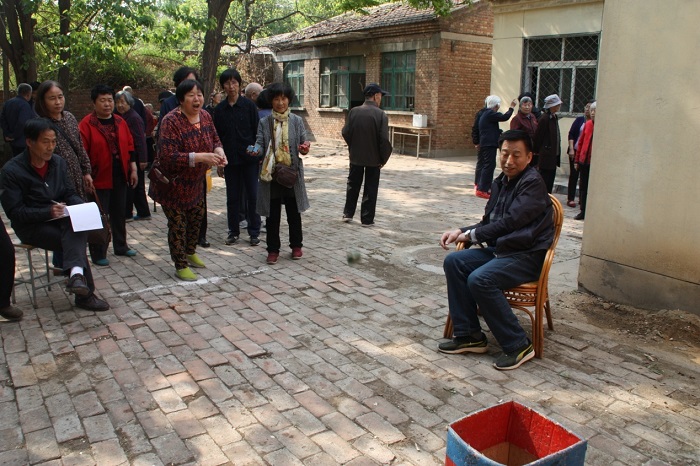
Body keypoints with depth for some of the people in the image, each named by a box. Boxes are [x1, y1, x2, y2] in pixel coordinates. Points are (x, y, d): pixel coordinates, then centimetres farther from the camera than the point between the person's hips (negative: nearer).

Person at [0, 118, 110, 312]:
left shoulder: (58, 162, 4)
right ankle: (85, 294, -24)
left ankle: (76, 273, -52)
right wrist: (48, 212, -28)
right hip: (31, 226, -4)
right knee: (76, 239, -26)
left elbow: (70, 193, 9)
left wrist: (81, 206, -14)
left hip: (61, 219, 4)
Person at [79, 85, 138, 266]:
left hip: (119, 177, 5)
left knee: (119, 214, 17)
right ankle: (98, 254, 12)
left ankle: (121, 246, 31)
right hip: (99, 178, -5)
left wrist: (133, 170, 8)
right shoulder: (86, 124, -9)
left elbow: (129, 147, 11)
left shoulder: (120, 122, 8)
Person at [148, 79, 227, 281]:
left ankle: (190, 253, 44)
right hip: (173, 183, -7)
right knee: (178, 223, 2)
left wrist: (219, 151, -14)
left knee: (196, 217, 20)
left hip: (195, 181, 7)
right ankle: (180, 266, 18)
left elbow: (215, 139, 11)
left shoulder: (205, 116, -3)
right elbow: (168, 156, -31)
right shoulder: (171, 121, -25)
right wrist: (201, 157, -36)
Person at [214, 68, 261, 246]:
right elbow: (217, 136, 9)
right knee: (232, 197, 9)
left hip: (250, 159, -2)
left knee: (253, 196, 2)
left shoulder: (249, 105, -2)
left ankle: (254, 232, 12)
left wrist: (258, 155, -5)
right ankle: (233, 231, 20)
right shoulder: (220, 109, 5)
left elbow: (257, 131, -1)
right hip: (230, 159, 3)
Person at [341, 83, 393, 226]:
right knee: (370, 188, 8)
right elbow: (384, 140, -17)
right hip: (373, 159, -3)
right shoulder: (381, 114, -15)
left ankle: (348, 214, 23)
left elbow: (345, 132, -3)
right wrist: (384, 158, -4)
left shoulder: (353, 111, -5)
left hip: (355, 156, 3)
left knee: (353, 185, 18)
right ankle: (367, 219, 13)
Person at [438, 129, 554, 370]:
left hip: (527, 256, -9)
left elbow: (510, 222, -20)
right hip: (500, 249, 9)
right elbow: (488, 222, 18)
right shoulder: (501, 182, 14)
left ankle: (518, 345, -13)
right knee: (453, 262, -8)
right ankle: (469, 335, -2)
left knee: (479, 279, -29)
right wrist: (461, 231, 0)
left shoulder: (533, 183, -12)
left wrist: (471, 235, -10)